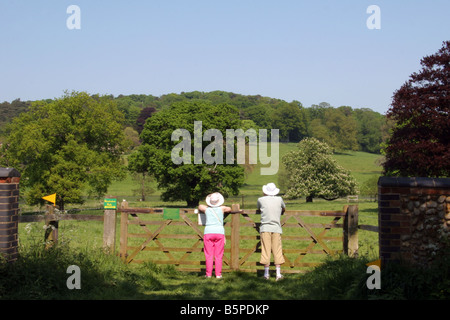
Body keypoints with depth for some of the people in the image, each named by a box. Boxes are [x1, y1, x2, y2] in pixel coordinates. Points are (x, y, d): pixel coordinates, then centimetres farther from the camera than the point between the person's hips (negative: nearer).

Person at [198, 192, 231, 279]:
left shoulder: (206, 209, 5)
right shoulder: (221, 208, 5)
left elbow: (199, 206, 27)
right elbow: (229, 209, 26)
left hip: (208, 232, 0)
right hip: (219, 232, 0)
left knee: (209, 255, 3)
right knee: (218, 255, 3)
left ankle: (209, 274, 0)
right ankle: (218, 274, 1)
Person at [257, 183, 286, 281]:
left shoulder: (261, 200, 3)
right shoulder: (279, 199, 7)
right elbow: (284, 209, 27)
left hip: (265, 228, -1)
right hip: (276, 228, 1)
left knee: (265, 250, 2)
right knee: (277, 251, 4)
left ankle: (266, 273, 4)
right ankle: (278, 274, 2)